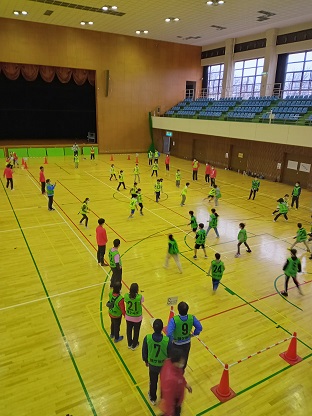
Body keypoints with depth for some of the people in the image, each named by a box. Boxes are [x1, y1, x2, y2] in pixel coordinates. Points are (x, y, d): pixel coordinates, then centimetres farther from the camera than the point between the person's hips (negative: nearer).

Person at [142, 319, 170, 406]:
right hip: (164, 364, -1)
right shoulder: (167, 340, -32)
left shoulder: (147, 338, -29)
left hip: (152, 364, 1)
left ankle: (153, 398, 51)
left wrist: (146, 360, 10)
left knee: (153, 382, 28)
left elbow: (144, 351, -11)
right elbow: (170, 353, -15)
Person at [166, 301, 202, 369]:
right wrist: (194, 334, 1)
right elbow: (199, 327, -16)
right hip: (187, 342, 3)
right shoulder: (191, 318, -24)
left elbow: (169, 333, -40)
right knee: (185, 358, 31)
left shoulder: (174, 320, -35)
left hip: (177, 343, -3)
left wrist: (170, 341, -20)